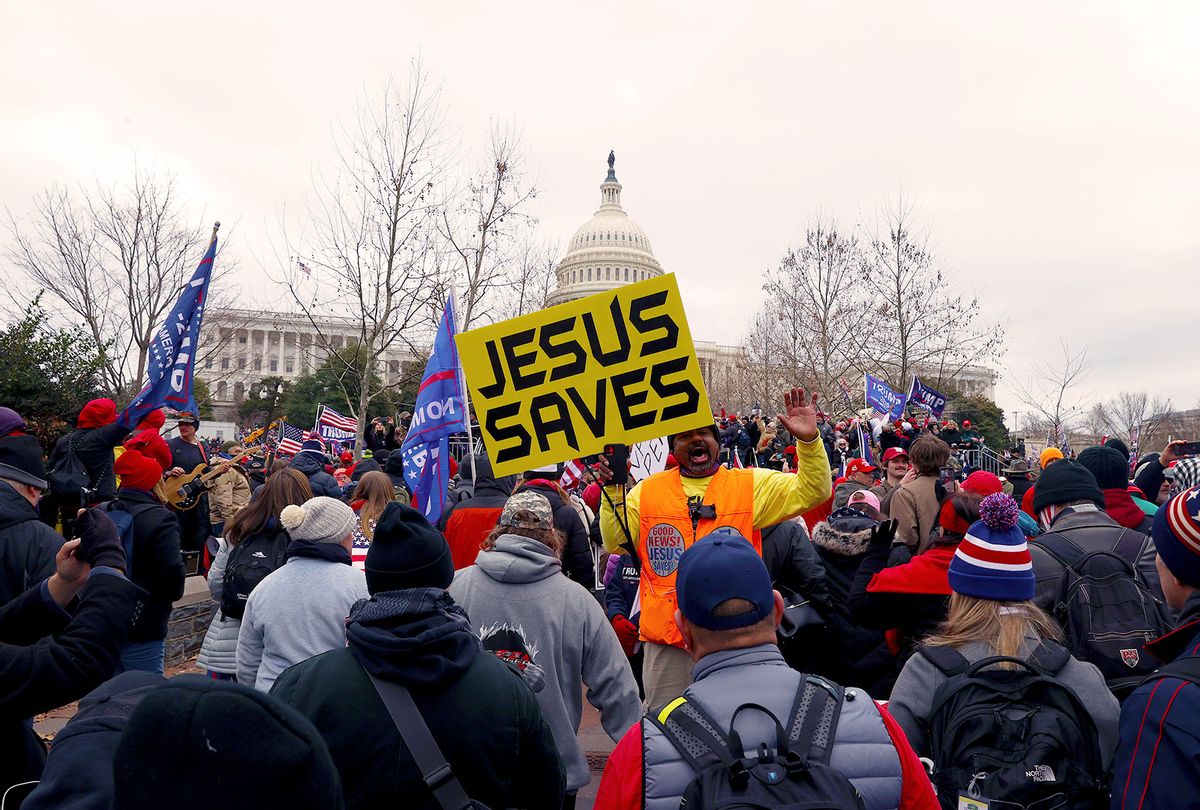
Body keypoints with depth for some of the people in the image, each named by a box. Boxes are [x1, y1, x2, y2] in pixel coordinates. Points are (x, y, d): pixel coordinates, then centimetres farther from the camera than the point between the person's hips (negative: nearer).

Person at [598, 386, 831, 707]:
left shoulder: (751, 485, 3)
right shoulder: (648, 490, 6)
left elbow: (810, 492, -3)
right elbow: (616, 543, 4)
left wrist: (808, 440, -18)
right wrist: (613, 490, -8)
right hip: (666, 640, 1)